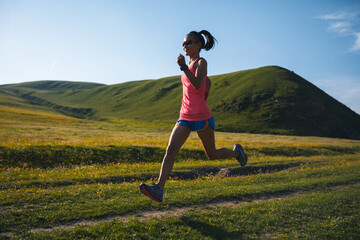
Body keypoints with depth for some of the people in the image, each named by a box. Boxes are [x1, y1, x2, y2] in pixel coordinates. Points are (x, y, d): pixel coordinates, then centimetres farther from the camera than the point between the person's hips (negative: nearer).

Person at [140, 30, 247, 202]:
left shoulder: (201, 62, -7)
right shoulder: (189, 64, 15)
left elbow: (197, 85, -25)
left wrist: (183, 66, -28)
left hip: (202, 117, -6)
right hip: (185, 118, 7)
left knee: (212, 155, 9)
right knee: (170, 149, -11)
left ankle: (236, 152, 37)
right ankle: (159, 189, -16)